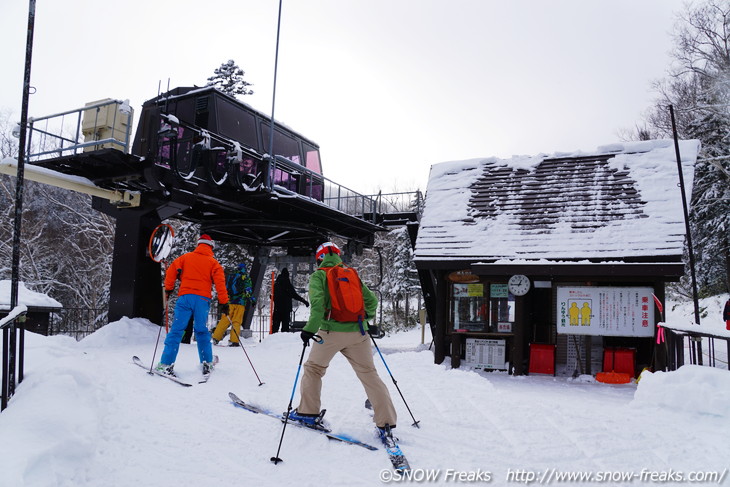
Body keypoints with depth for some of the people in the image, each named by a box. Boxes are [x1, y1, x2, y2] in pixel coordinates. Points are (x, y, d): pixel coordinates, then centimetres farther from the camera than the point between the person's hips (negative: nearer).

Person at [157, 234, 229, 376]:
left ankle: (166, 364, -6)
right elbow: (220, 283, 1)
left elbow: (171, 271, 6)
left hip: (185, 297, 0)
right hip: (202, 299, 0)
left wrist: (168, 288, 17)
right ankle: (207, 364, 13)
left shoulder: (186, 257, 13)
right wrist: (224, 303, 3)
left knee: (176, 330, -1)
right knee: (202, 331, 11)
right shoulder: (213, 262, 9)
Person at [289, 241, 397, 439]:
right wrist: (366, 320, 30)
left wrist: (310, 329, -16)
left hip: (331, 332, -3)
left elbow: (318, 303, -15)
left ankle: (308, 412, 21)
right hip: (357, 333, 3)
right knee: (369, 374, 5)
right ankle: (386, 422, 1)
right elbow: (371, 300, 15)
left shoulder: (318, 275, 2)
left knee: (313, 368, 18)